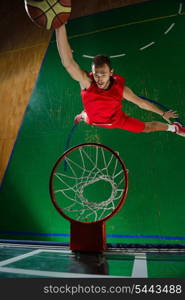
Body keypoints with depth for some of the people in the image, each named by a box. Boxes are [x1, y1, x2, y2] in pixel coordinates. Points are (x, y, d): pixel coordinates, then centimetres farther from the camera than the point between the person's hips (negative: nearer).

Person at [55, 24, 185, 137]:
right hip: (93, 119, 1)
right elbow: (68, 63, -56)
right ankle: (83, 115, 78)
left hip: (117, 120, 0)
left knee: (147, 127, 10)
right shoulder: (86, 81, -38)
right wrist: (60, 25, -69)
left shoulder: (121, 88, -34)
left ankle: (174, 127, 39)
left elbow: (142, 103, -18)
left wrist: (163, 113, -6)